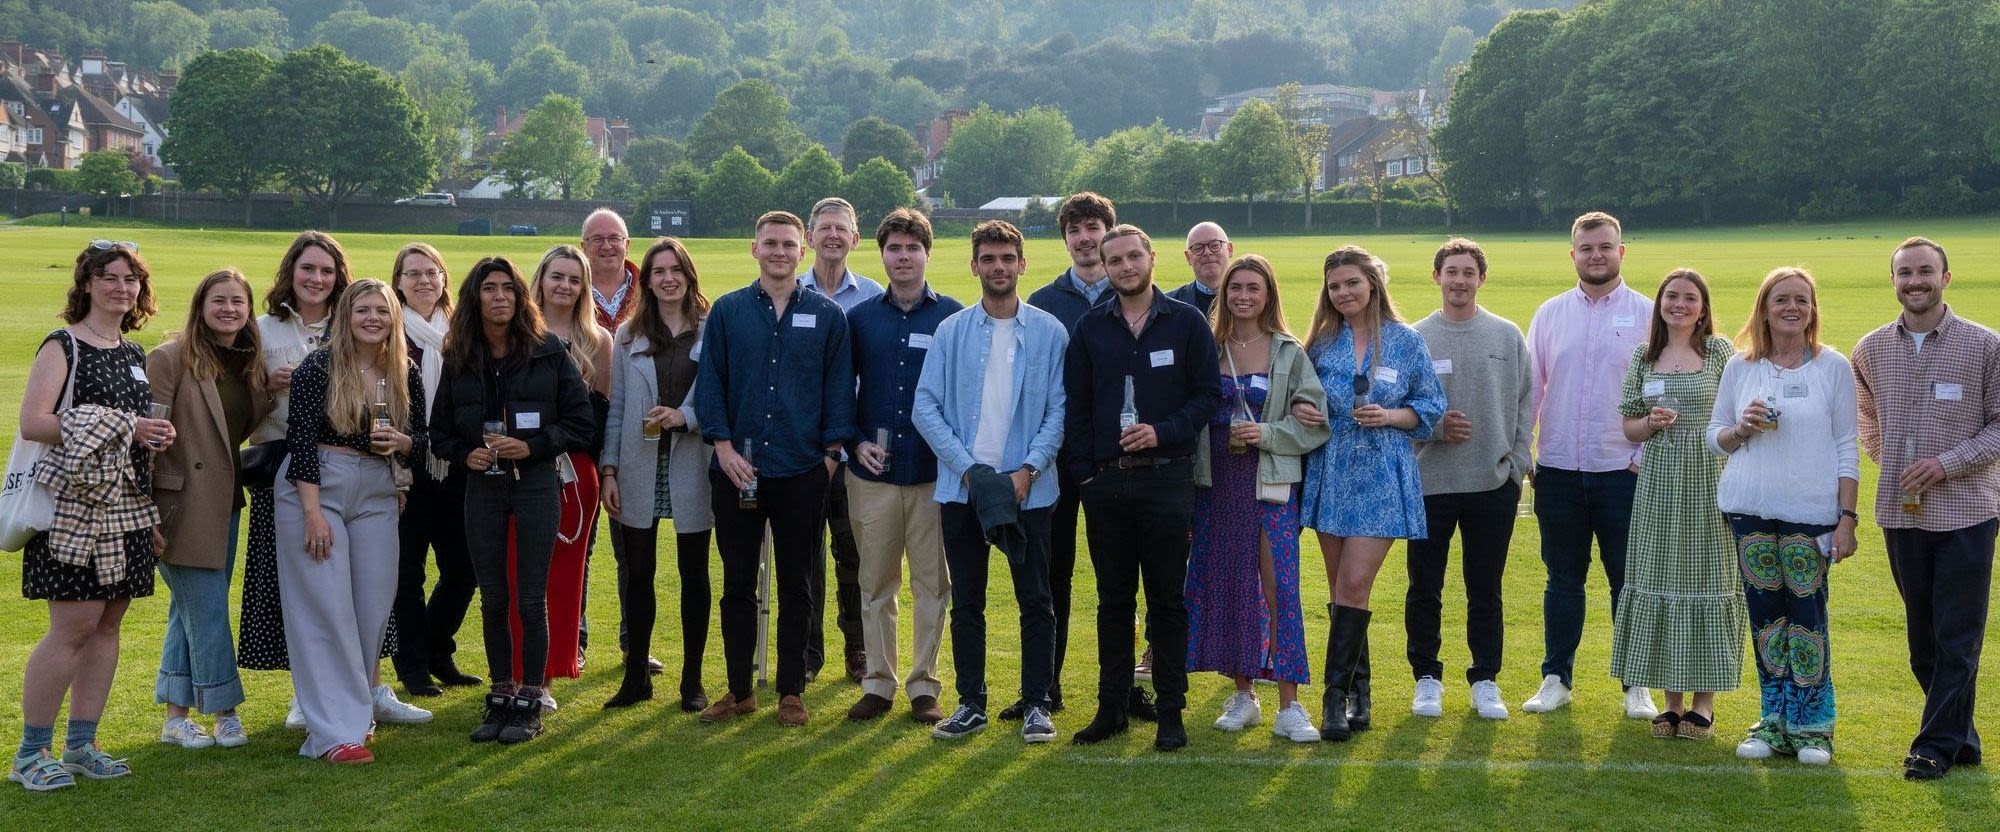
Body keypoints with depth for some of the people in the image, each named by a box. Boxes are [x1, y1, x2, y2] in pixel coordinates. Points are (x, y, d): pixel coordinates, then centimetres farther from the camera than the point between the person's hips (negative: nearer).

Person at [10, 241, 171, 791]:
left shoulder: (135, 354, 16)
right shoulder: (63, 347, -5)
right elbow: (32, 423, -16)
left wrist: (160, 435, 5)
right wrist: (121, 428, -18)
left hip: (128, 503, 7)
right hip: (77, 500, -7)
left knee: (107, 625, 7)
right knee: (74, 625, -9)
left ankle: (81, 746, 15)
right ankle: (31, 753, 1)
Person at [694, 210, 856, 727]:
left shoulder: (827, 316, 4)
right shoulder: (728, 312, 4)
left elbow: (839, 388, 5)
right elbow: (710, 382, 3)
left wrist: (831, 451, -2)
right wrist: (723, 445, -7)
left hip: (802, 472, 0)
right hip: (738, 471, 1)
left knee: (796, 586, 6)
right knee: (737, 583, 6)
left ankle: (791, 691, 16)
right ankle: (739, 689, 17)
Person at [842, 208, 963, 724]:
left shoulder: (953, 317, 1)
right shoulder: (860, 318, 7)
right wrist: (855, 442, -1)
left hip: (934, 471, -2)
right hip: (873, 471, 2)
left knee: (932, 584, 3)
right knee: (876, 584, 8)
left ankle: (924, 687, 13)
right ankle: (877, 684, 17)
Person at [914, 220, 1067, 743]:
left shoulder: (1049, 332, 2)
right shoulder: (951, 332, 4)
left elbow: (1058, 411, 0)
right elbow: (925, 407, 0)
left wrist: (1028, 469, -13)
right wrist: (968, 468, -10)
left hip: (1027, 488, -1)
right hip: (961, 487, 1)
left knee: (1036, 601, 3)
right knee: (966, 603, 8)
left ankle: (1036, 704, 12)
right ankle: (971, 704, 17)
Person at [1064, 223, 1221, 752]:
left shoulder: (1186, 323, 2)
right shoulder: (1090, 328, 8)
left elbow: (1208, 394, 0)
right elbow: (1075, 405, 10)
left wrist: (1164, 431, -14)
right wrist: (1083, 470, 1)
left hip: (1166, 478, -2)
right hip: (1105, 481, 3)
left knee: (1167, 599, 1)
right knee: (1113, 599, 9)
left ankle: (1171, 713, 8)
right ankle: (1111, 708, 16)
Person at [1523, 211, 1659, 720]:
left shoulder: (1647, 315, 1)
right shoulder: (1550, 314, 8)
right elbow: (1530, 387, 10)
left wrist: (1647, 454, -6)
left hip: (1623, 471, -2)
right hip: (1558, 469, 2)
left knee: (1630, 581, 4)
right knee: (1563, 580, 10)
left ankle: (1637, 685, 13)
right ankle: (1556, 679, 19)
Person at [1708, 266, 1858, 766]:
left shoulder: (1832, 367, 2)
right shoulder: (1740, 368, 8)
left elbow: (1846, 449, 1)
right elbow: (1714, 437, 13)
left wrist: (1848, 517, -4)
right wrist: (1742, 429, -9)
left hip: (1810, 512, -2)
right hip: (1750, 509, 2)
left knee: (1806, 615, -4)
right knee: (1765, 613, 6)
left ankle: (1812, 725, 8)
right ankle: (1774, 720, 16)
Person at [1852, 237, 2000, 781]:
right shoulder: (1871, 350, 7)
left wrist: (1948, 462, -14)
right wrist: (1890, 464, 10)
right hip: (1900, 511, 4)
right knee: (1923, 638, 10)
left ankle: (1936, 745, 6)